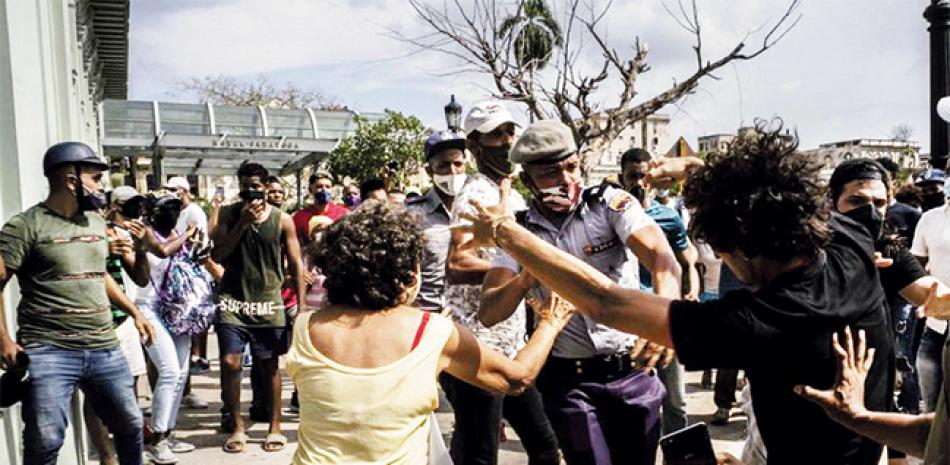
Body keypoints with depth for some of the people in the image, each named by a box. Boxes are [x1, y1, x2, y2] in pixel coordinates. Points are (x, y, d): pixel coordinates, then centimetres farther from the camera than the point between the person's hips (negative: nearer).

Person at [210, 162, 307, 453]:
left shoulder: (282, 219, 0)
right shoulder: (229, 214, 3)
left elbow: (296, 264, 2)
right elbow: (217, 256, -6)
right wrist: (243, 222, -13)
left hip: (268, 302, 0)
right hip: (233, 300, 1)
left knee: (269, 366, 7)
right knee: (230, 362, -3)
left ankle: (275, 427, 20)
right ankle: (237, 427, 14)